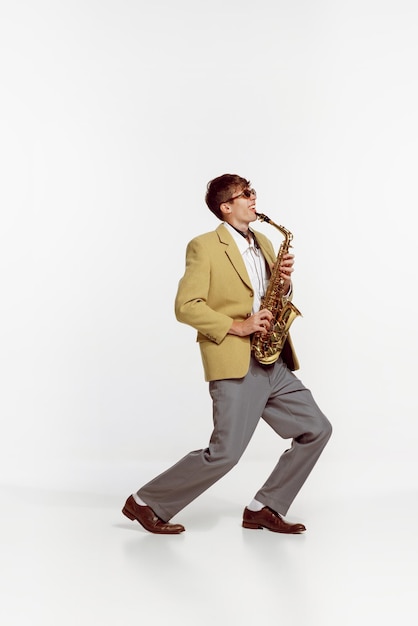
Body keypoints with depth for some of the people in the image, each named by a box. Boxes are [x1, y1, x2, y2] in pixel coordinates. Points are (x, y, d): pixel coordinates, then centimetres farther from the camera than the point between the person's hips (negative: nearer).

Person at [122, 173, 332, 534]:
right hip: (235, 365, -8)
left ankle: (264, 509, 15)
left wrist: (285, 281, 2)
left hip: (274, 364, 8)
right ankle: (146, 503, 5)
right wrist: (236, 326, -17)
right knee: (225, 453, -12)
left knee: (317, 430, 5)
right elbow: (186, 306, -11)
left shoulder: (263, 243, 19)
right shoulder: (205, 247, -5)